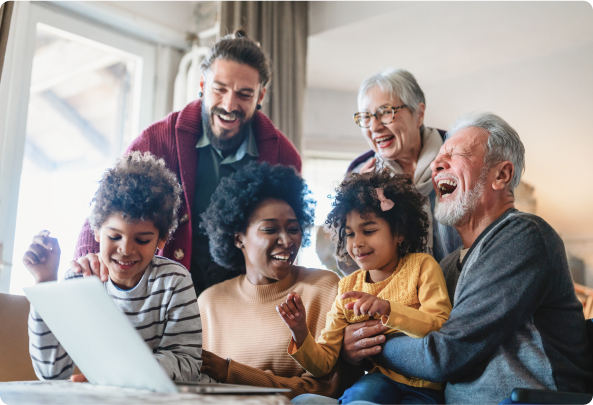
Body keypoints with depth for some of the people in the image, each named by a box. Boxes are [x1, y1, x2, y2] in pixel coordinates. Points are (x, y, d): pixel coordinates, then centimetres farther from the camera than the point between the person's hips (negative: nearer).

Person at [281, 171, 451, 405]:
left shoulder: (421, 266, 0)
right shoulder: (347, 289, 8)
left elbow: (442, 328, -15)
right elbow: (323, 363, 6)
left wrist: (388, 309, -28)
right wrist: (301, 333, -14)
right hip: (381, 379, 3)